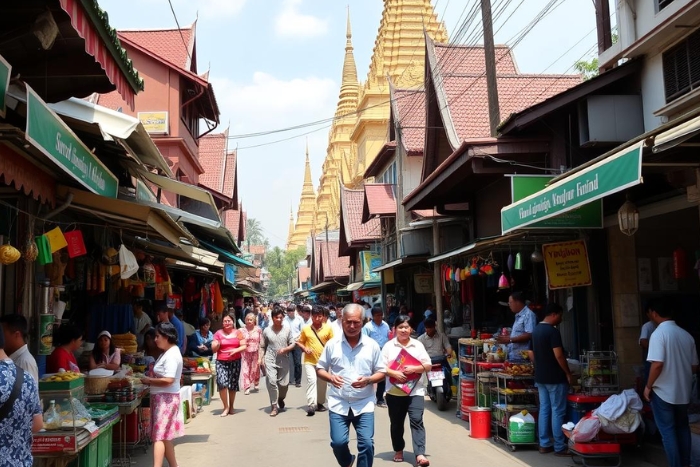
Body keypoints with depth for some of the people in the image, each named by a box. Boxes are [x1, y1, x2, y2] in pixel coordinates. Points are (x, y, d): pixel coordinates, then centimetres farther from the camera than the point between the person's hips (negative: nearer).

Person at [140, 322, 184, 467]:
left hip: (166, 398, -10)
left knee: (159, 436, -11)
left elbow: (168, 380, -27)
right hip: (162, 398, 10)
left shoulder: (171, 355, -18)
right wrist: (152, 378, 3)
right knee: (165, 436, 16)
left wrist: (150, 381, -15)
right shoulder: (168, 353, 13)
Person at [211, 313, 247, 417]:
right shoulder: (218, 333, 4)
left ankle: (231, 406, 25)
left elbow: (244, 346, 2)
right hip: (221, 362, -1)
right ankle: (226, 407, -1)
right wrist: (216, 345, -14)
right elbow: (214, 349, 7)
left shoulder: (238, 333, 4)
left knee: (233, 384, 6)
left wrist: (236, 350, -16)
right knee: (221, 383, -16)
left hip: (235, 362, 1)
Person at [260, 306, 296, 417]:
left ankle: (281, 399, 39)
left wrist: (285, 349, -14)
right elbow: (262, 347, 8)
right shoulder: (266, 330, 1)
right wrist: (260, 358, -3)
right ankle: (274, 407, -5)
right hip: (270, 360, -1)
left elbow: (293, 344, 3)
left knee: (284, 383, 5)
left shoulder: (287, 329, 1)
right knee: (272, 381, -15)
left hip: (284, 361, 1)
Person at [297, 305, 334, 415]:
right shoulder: (305, 329, -1)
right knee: (311, 380, -16)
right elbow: (300, 342, 8)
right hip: (310, 360, -2)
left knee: (322, 383, 12)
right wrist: (305, 349, -10)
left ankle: (320, 403, 28)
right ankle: (310, 405, -21)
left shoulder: (328, 328, -3)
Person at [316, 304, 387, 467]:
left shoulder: (372, 345, 0)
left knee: (366, 443, -7)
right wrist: (330, 377, -14)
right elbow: (320, 369, 7)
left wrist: (368, 380, -14)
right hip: (338, 404, 0)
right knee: (338, 442, -3)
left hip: (364, 404, 0)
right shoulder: (332, 344, 0)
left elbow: (382, 372, 6)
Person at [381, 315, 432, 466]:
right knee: (396, 423, 13)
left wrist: (414, 369, -15)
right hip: (394, 391, 1)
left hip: (415, 390, -1)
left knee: (417, 420, -12)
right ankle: (398, 451, 32)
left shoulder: (418, 345, 4)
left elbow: (428, 365, 2)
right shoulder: (388, 346, 0)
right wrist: (394, 373, -19)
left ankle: (420, 455, -16)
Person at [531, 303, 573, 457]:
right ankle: (559, 447, 2)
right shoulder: (552, 331, -17)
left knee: (544, 409, 11)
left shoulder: (536, 330, 10)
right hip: (555, 378, -8)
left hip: (540, 377, 8)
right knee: (557, 412, -2)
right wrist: (568, 373, -11)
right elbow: (558, 355, -20)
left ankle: (544, 444, 15)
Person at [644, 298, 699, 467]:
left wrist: (648, 386, -11)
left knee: (667, 431, 5)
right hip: (683, 392, 6)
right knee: (682, 427, 20)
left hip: (663, 392, -6)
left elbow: (657, 364, -24)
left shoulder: (659, 333, -17)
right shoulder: (686, 335, 2)